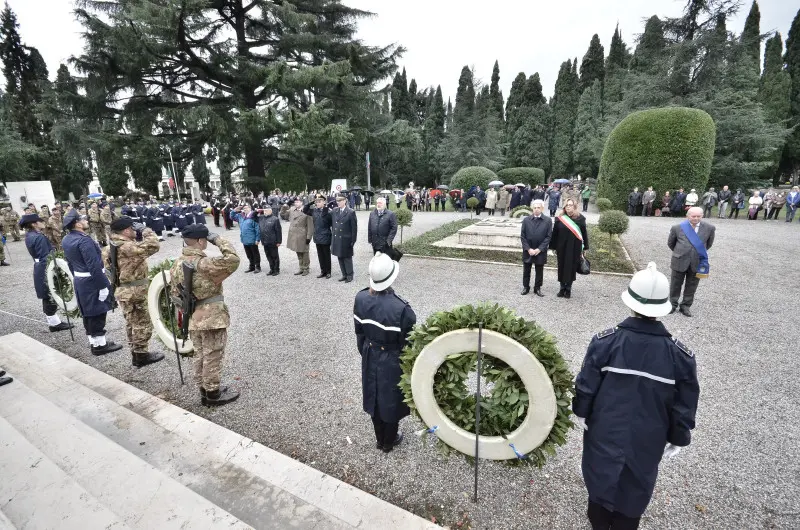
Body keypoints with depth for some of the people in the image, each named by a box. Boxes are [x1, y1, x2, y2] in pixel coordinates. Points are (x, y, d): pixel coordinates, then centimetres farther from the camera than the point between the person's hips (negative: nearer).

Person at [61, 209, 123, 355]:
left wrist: (77, 277, 24)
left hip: (79, 281, 10)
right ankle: (100, 345, 9)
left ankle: (93, 342, 28)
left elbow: (70, 263, 17)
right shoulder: (84, 240, -22)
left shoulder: (66, 240, 8)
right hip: (92, 282, -10)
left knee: (88, 313, 17)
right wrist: (103, 285, -22)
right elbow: (94, 266, -25)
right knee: (97, 314, 0)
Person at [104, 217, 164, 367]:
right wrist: (145, 230, -21)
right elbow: (153, 246, -35)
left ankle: (136, 353, 30)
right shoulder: (127, 247, -25)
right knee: (143, 324, 3)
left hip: (124, 290, 10)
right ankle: (141, 356, 13)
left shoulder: (114, 245, 6)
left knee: (132, 324, 19)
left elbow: (105, 256, 25)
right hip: (134, 292, -10)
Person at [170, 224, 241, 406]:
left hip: (192, 317, 9)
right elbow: (233, 260, -32)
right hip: (212, 317, -8)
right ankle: (213, 394, 17)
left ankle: (204, 390, 31)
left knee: (200, 355, 19)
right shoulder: (203, 263, -23)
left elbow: (175, 292, 12)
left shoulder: (178, 263, 5)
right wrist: (218, 240, -20)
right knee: (212, 357, 5)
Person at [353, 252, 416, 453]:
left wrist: (365, 352, 15)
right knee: (391, 400, 19)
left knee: (374, 397, 23)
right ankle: (389, 442, 42)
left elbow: (359, 332, -1)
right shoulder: (401, 308, -30)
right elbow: (408, 342, -18)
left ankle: (379, 439, 46)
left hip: (370, 357, 5)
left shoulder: (360, 298, -15)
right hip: (392, 361, -4)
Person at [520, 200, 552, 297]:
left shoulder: (547, 221, -4)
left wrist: (539, 249, -13)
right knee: (526, 270, 11)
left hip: (540, 251, -1)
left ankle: (537, 288, 23)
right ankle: (526, 287, 25)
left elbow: (548, 237, -5)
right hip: (527, 250, 1)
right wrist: (528, 249, -10)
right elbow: (523, 236, -2)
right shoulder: (526, 220, -2)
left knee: (539, 271, 10)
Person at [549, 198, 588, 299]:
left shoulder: (580, 219, -3)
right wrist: (554, 247, 2)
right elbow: (555, 234, 2)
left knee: (571, 268, 6)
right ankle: (562, 288, 20)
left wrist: (585, 248, 0)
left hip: (575, 248, -1)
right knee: (562, 267, 8)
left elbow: (584, 233, 0)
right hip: (562, 248, 1)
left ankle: (568, 288, 18)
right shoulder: (559, 219, -1)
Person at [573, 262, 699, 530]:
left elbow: (586, 385, -11)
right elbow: (684, 406, -5)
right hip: (647, 441, 0)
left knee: (601, 479, 23)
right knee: (635, 488, 22)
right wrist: (677, 440, 11)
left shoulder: (605, 341, -20)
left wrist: (580, 413, 7)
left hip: (604, 433, 0)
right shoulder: (681, 355, -15)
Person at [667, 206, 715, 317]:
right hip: (680, 261, -1)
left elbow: (709, 243, 13)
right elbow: (670, 243, 8)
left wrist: (701, 253, 18)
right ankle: (673, 304, 25)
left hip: (697, 262, 1)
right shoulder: (677, 228, -8)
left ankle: (685, 306, 23)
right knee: (676, 285, 11)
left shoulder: (709, 228, -4)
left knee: (691, 286, 10)